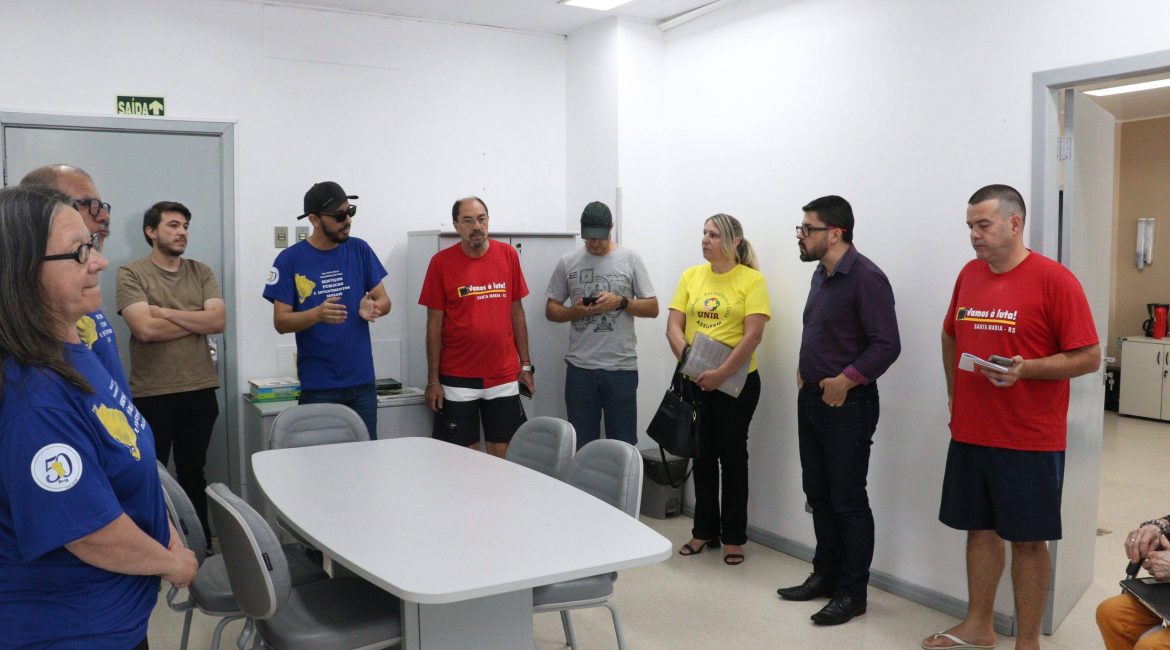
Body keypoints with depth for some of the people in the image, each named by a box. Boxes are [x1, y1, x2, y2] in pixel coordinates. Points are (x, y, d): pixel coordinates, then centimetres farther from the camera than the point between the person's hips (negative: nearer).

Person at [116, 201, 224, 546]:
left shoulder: (201, 272, 8)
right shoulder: (131, 274, -4)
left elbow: (219, 321, -6)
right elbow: (145, 328, -17)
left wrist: (165, 312, -12)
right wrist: (198, 321, -6)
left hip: (200, 391, 4)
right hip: (152, 394, -3)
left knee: (194, 474, 16)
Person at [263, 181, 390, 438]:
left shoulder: (360, 250, 3)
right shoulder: (290, 259, -5)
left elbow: (384, 300, 6)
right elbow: (280, 322, -6)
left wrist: (373, 307, -18)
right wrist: (318, 314, -25)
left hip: (362, 379, 3)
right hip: (318, 385, -2)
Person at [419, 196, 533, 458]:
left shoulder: (508, 255, 1)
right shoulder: (441, 262, -5)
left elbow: (516, 312, 8)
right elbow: (434, 324, -2)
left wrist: (525, 364, 6)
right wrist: (433, 380, -3)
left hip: (504, 377, 2)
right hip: (457, 380, -2)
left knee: (502, 453, 10)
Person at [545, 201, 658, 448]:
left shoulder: (630, 259, 3)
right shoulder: (567, 263, 7)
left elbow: (652, 308, 4)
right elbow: (551, 309, 10)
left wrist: (621, 302, -13)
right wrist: (575, 312, -11)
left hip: (621, 367, -1)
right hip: (580, 367, 1)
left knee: (623, 444, 6)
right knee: (581, 444, 10)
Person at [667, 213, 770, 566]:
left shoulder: (752, 280, -8)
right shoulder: (691, 276, 5)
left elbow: (753, 335, -15)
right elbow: (673, 327, 0)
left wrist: (721, 373, -21)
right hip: (696, 380, 4)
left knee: (732, 455, 5)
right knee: (703, 455, 12)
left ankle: (734, 537, 17)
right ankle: (705, 531, 25)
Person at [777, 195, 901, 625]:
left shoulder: (865, 278, -17)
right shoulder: (821, 274, 11)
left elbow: (887, 345, -21)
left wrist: (846, 380, -23)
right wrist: (805, 370, 11)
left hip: (847, 405, -9)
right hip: (811, 398, 9)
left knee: (848, 502, 2)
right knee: (818, 495, 16)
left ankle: (852, 593, 14)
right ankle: (825, 575, 30)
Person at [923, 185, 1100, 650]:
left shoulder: (1054, 279, -11)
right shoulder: (969, 274, 7)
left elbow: (1088, 357, -12)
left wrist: (1025, 369, -24)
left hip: (1030, 440, -5)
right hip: (970, 433, 6)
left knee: (1027, 540, 6)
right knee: (979, 528, 15)